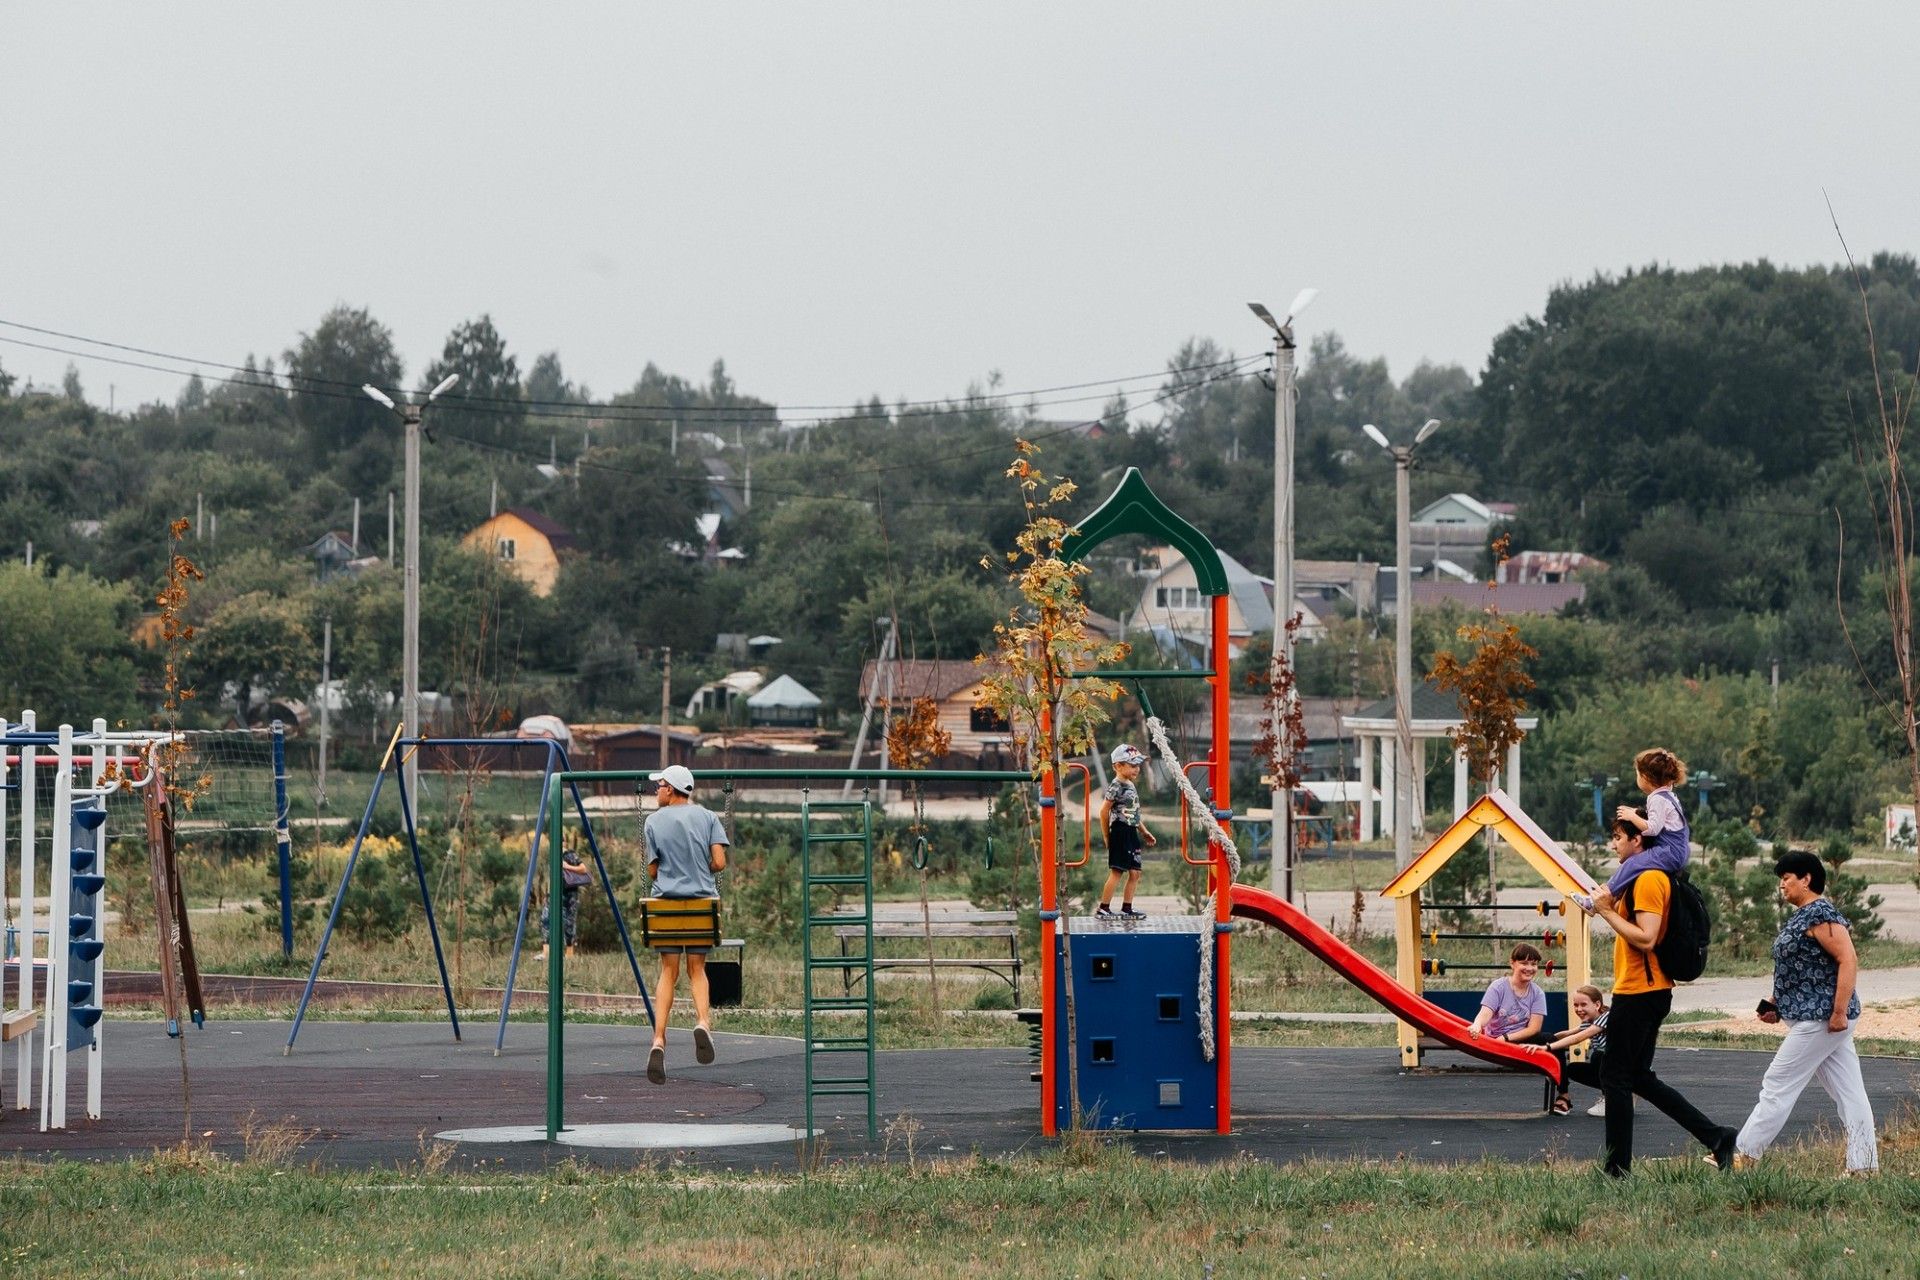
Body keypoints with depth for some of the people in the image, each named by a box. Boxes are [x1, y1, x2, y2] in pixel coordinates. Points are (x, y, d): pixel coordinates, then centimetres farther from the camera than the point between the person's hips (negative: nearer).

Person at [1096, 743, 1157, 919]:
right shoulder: (1116, 787, -13)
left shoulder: (1130, 786, 14)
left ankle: (1127, 909, 13)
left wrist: (1144, 832, 23)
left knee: (1135, 873, 8)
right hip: (1120, 833, -9)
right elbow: (1104, 811, -13)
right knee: (1117, 872, -7)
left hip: (1132, 833, 9)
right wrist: (1107, 837, -8)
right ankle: (1103, 909, -2)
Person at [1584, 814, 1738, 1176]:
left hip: (1638, 993, -11)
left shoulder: (1648, 879, -17)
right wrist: (1611, 909, 11)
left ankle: (1617, 1166, 2)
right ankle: (1716, 1137, 11)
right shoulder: (1653, 877, 16)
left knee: (1615, 1077, -3)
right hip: (1650, 992, 11)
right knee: (1639, 1077, 15)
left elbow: (1645, 938, -24)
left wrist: (1608, 912, -18)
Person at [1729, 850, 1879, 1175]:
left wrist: (1839, 1011, -25)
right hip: (1811, 1017, 10)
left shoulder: (1820, 914, -15)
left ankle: (1743, 1155, 1)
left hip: (1819, 1020, -10)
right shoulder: (1800, 916, 17)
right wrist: (1777, 1005, 12)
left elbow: (1848, 961, -22)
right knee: (1849, 1093, 6)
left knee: (1778, 1086, -4)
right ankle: (1863, 1168, 5)